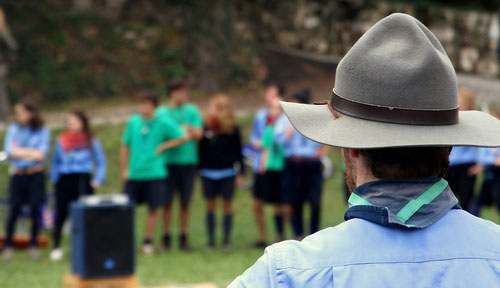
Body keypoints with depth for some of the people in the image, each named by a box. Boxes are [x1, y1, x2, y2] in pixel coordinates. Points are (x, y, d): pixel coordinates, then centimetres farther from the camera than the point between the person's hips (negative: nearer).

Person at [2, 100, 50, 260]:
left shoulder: (43, 131, 0)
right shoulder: (13, 129, 6)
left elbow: (41, 155, -10)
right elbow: (9, 151, -4)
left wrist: (19, 151, -8)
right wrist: (31, 153, -10)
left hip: (36, 175, -1)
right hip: (18, 175, 1)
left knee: (35, 210, 2)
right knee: (13, 211, -2)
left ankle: (33, 245, 14)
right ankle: (8, 245, 6)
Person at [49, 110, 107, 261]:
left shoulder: (91, 141, 2)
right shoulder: (61, 141, 7)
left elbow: (101, 162, 6)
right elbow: (55, 162, 16)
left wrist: (98, 180, -4)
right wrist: (54, 178, 6)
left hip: (83, 180, -1)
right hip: (64, 180, 2)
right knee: (61, 213, 0)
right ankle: (56, 247, 9)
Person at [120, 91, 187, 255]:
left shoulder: (163, 123, -3)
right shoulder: (133, 122, 4)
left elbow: (184, 137, 0)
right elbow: (125, 146, 12)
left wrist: (163, 146, -4)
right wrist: (124, 169, 7)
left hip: (154, 173, -1)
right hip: (134, 173, 2)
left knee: (152, 209, 5)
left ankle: (148, 242, 17)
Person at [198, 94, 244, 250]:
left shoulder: (233, 129, -1)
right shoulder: (206, 128, 3)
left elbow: (238, 151, 3)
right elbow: (201, 150, 9)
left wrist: (240, 173, 1)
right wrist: (200, 169, 5)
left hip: (227, 172, -2)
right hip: (208, 172, 2)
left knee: (227, 205, 2)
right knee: (210, 205, 6)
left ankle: (226, 239, 9)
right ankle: (211, 239, 11)